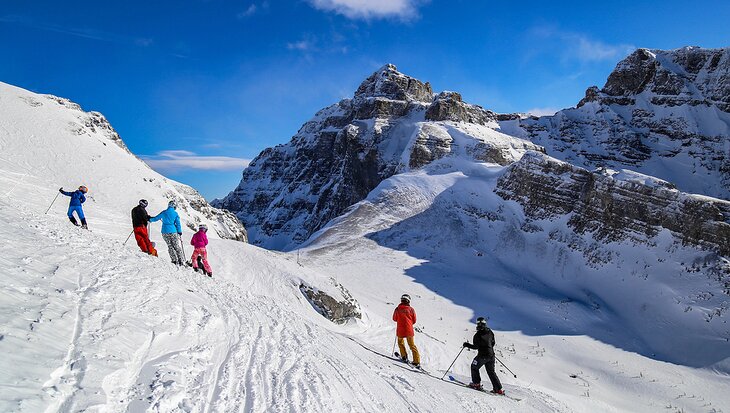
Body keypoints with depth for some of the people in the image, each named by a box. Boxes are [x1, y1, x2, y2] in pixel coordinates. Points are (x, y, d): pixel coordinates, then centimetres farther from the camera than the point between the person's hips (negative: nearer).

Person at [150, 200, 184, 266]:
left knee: (170, 246, 10)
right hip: (173, 231, -2)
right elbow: (178, 223, -1)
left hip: (165, 232, 2)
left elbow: (155, 218, 12)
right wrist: (180, 232, 7)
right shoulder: (175, 213, 0)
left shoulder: (164, 212, 4)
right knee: (177, 247, 4)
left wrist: (150, 219, 31)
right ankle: (181, 261, 2)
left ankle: (175, 261, 2)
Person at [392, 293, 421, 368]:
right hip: (409, 330, 1)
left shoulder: (397, 309, -6)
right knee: (412, 345, 12)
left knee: (400, 342, 27)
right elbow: (414, 321, 5)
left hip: (400, 330, -1)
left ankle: (404, 357, 27)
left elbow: (394, 319, 8)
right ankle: (417, 362, 8)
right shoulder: (411, 309, -4)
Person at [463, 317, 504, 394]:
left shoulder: (478, 335, -15)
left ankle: (476, 383, 16)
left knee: (474, 367, 16)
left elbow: (476, 347, -17)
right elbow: (493, 343, 15)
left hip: (482, 355, -7)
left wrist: (467, 345, -4)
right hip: (491, 355, 7)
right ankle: (498, 389, 11)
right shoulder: (490, 332, 5)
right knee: (491, 372, 15)